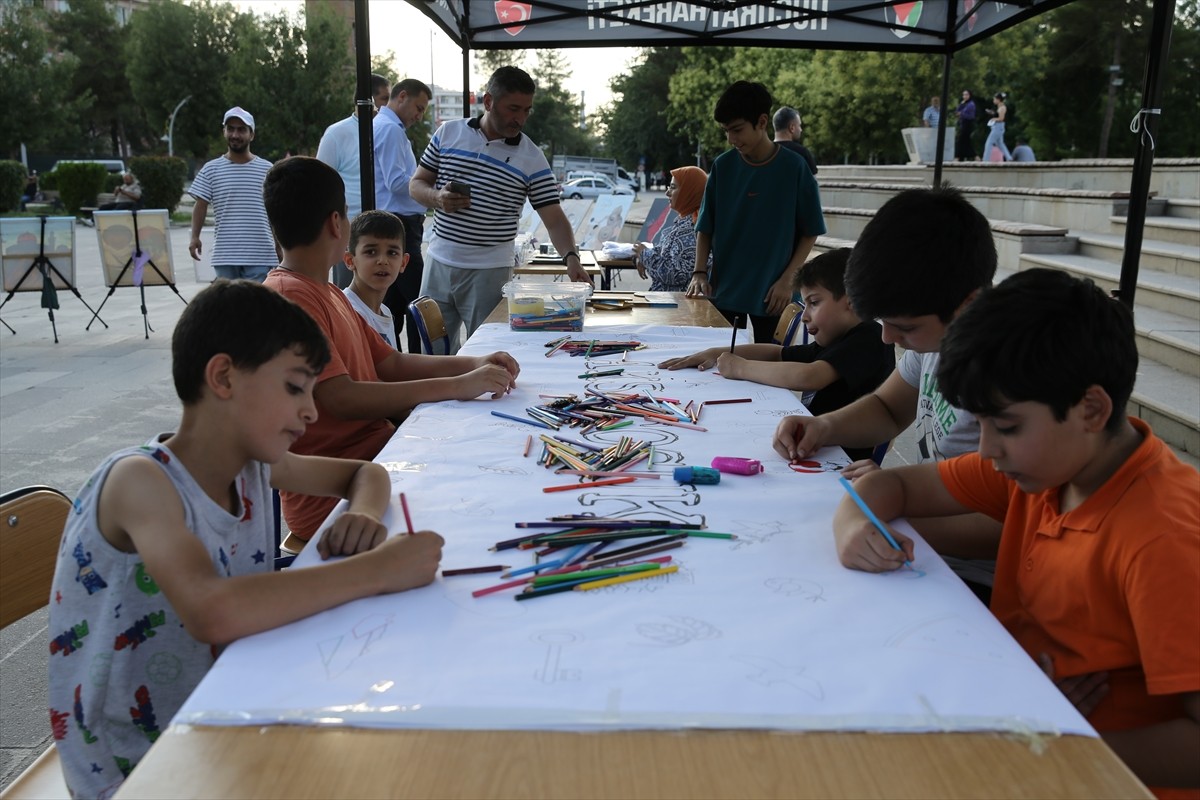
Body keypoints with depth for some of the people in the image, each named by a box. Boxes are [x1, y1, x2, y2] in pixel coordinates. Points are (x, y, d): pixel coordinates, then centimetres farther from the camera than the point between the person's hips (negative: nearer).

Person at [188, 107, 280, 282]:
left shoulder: (267, 170, 5)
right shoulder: (210, 169, 5)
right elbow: (201, 205, 6)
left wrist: (279, 247, 9)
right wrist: (195, 237, -7)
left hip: (260, 256, -1)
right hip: (224, 255, 1)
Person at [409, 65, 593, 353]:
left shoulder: (532, 158, -3)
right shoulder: (448, 133, 4)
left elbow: (554, 219, -6)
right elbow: (417, 184, 10)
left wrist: (571, 257, -24)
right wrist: (437, 197, -12)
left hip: (490, 272, -2)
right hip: (439, 263, 3)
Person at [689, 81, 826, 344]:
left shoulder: (794, 167, -7)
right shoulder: (723, 166, 0)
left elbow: (810, 232, -1)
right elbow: (705, 226, 6)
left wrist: (787, 280, -10)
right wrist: (699, 272, -7)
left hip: (771, 292, -2)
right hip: (722, 288, 2)